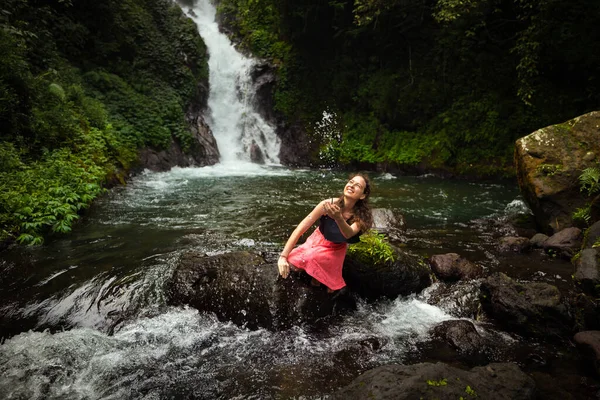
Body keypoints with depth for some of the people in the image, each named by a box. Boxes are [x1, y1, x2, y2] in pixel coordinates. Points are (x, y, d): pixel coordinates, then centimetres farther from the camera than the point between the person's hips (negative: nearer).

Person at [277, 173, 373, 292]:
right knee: (294, 263, -19)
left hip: (336, 250, 0)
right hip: (318, 241, 0)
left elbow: (348, 234, -47)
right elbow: (300, 229, -29)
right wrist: (283, 256, -35)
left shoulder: (361, 215, -27)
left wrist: (338, 218, -68)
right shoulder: (328, 204, -29)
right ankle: (314, 272, 12)